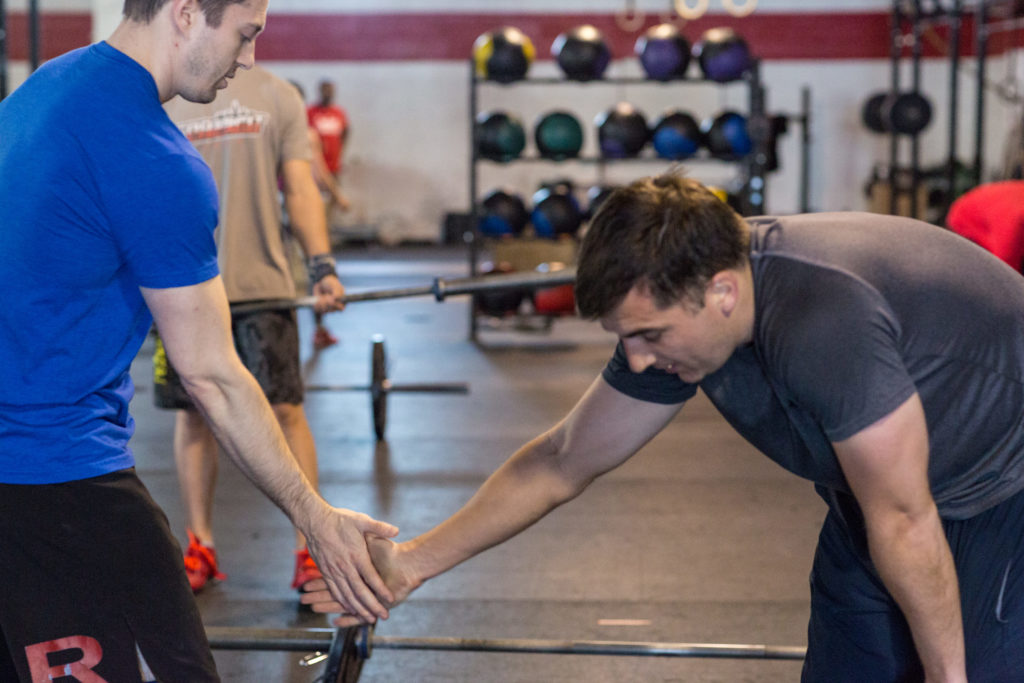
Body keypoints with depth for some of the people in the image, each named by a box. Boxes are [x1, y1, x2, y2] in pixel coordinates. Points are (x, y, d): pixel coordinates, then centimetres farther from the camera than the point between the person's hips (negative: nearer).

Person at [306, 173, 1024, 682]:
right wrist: (416, 560, -2)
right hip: (879, 492, 7)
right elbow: (563, 461, -2)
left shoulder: (823, 323, -39)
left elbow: (903, 523, -27)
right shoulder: (674, 308, -13)